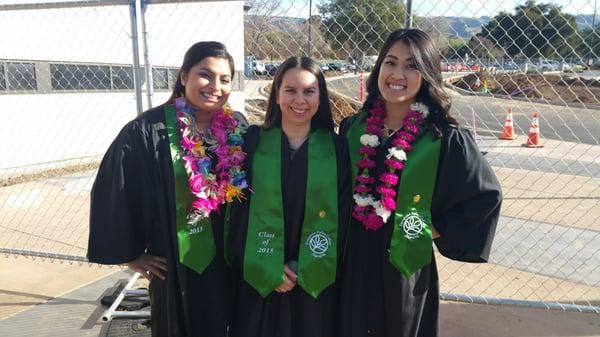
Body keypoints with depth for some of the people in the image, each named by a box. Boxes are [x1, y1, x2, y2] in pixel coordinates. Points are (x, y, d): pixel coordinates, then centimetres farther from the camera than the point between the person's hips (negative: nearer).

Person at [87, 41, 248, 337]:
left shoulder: (237, 128, -2)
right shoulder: (148, 132, -16)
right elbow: (111, 192, -10)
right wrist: (130, 254, -5)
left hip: (232, 263, 4)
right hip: (178, 267, -3)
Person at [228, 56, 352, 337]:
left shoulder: (336, 148, -1)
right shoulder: (252, 142, -4)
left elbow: (342, 215, -3)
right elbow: (238, 211, -5)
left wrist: (303, 269, -9)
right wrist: (269, 269, -11)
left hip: (316, 282, 1)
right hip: (258, 280, 0)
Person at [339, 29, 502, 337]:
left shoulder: (444, 138, -12)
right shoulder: (353, 128, -1)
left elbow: (487, 195, -4)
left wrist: (439, 230, -7)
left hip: (405, 263, -3)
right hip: (354, 262, 3)